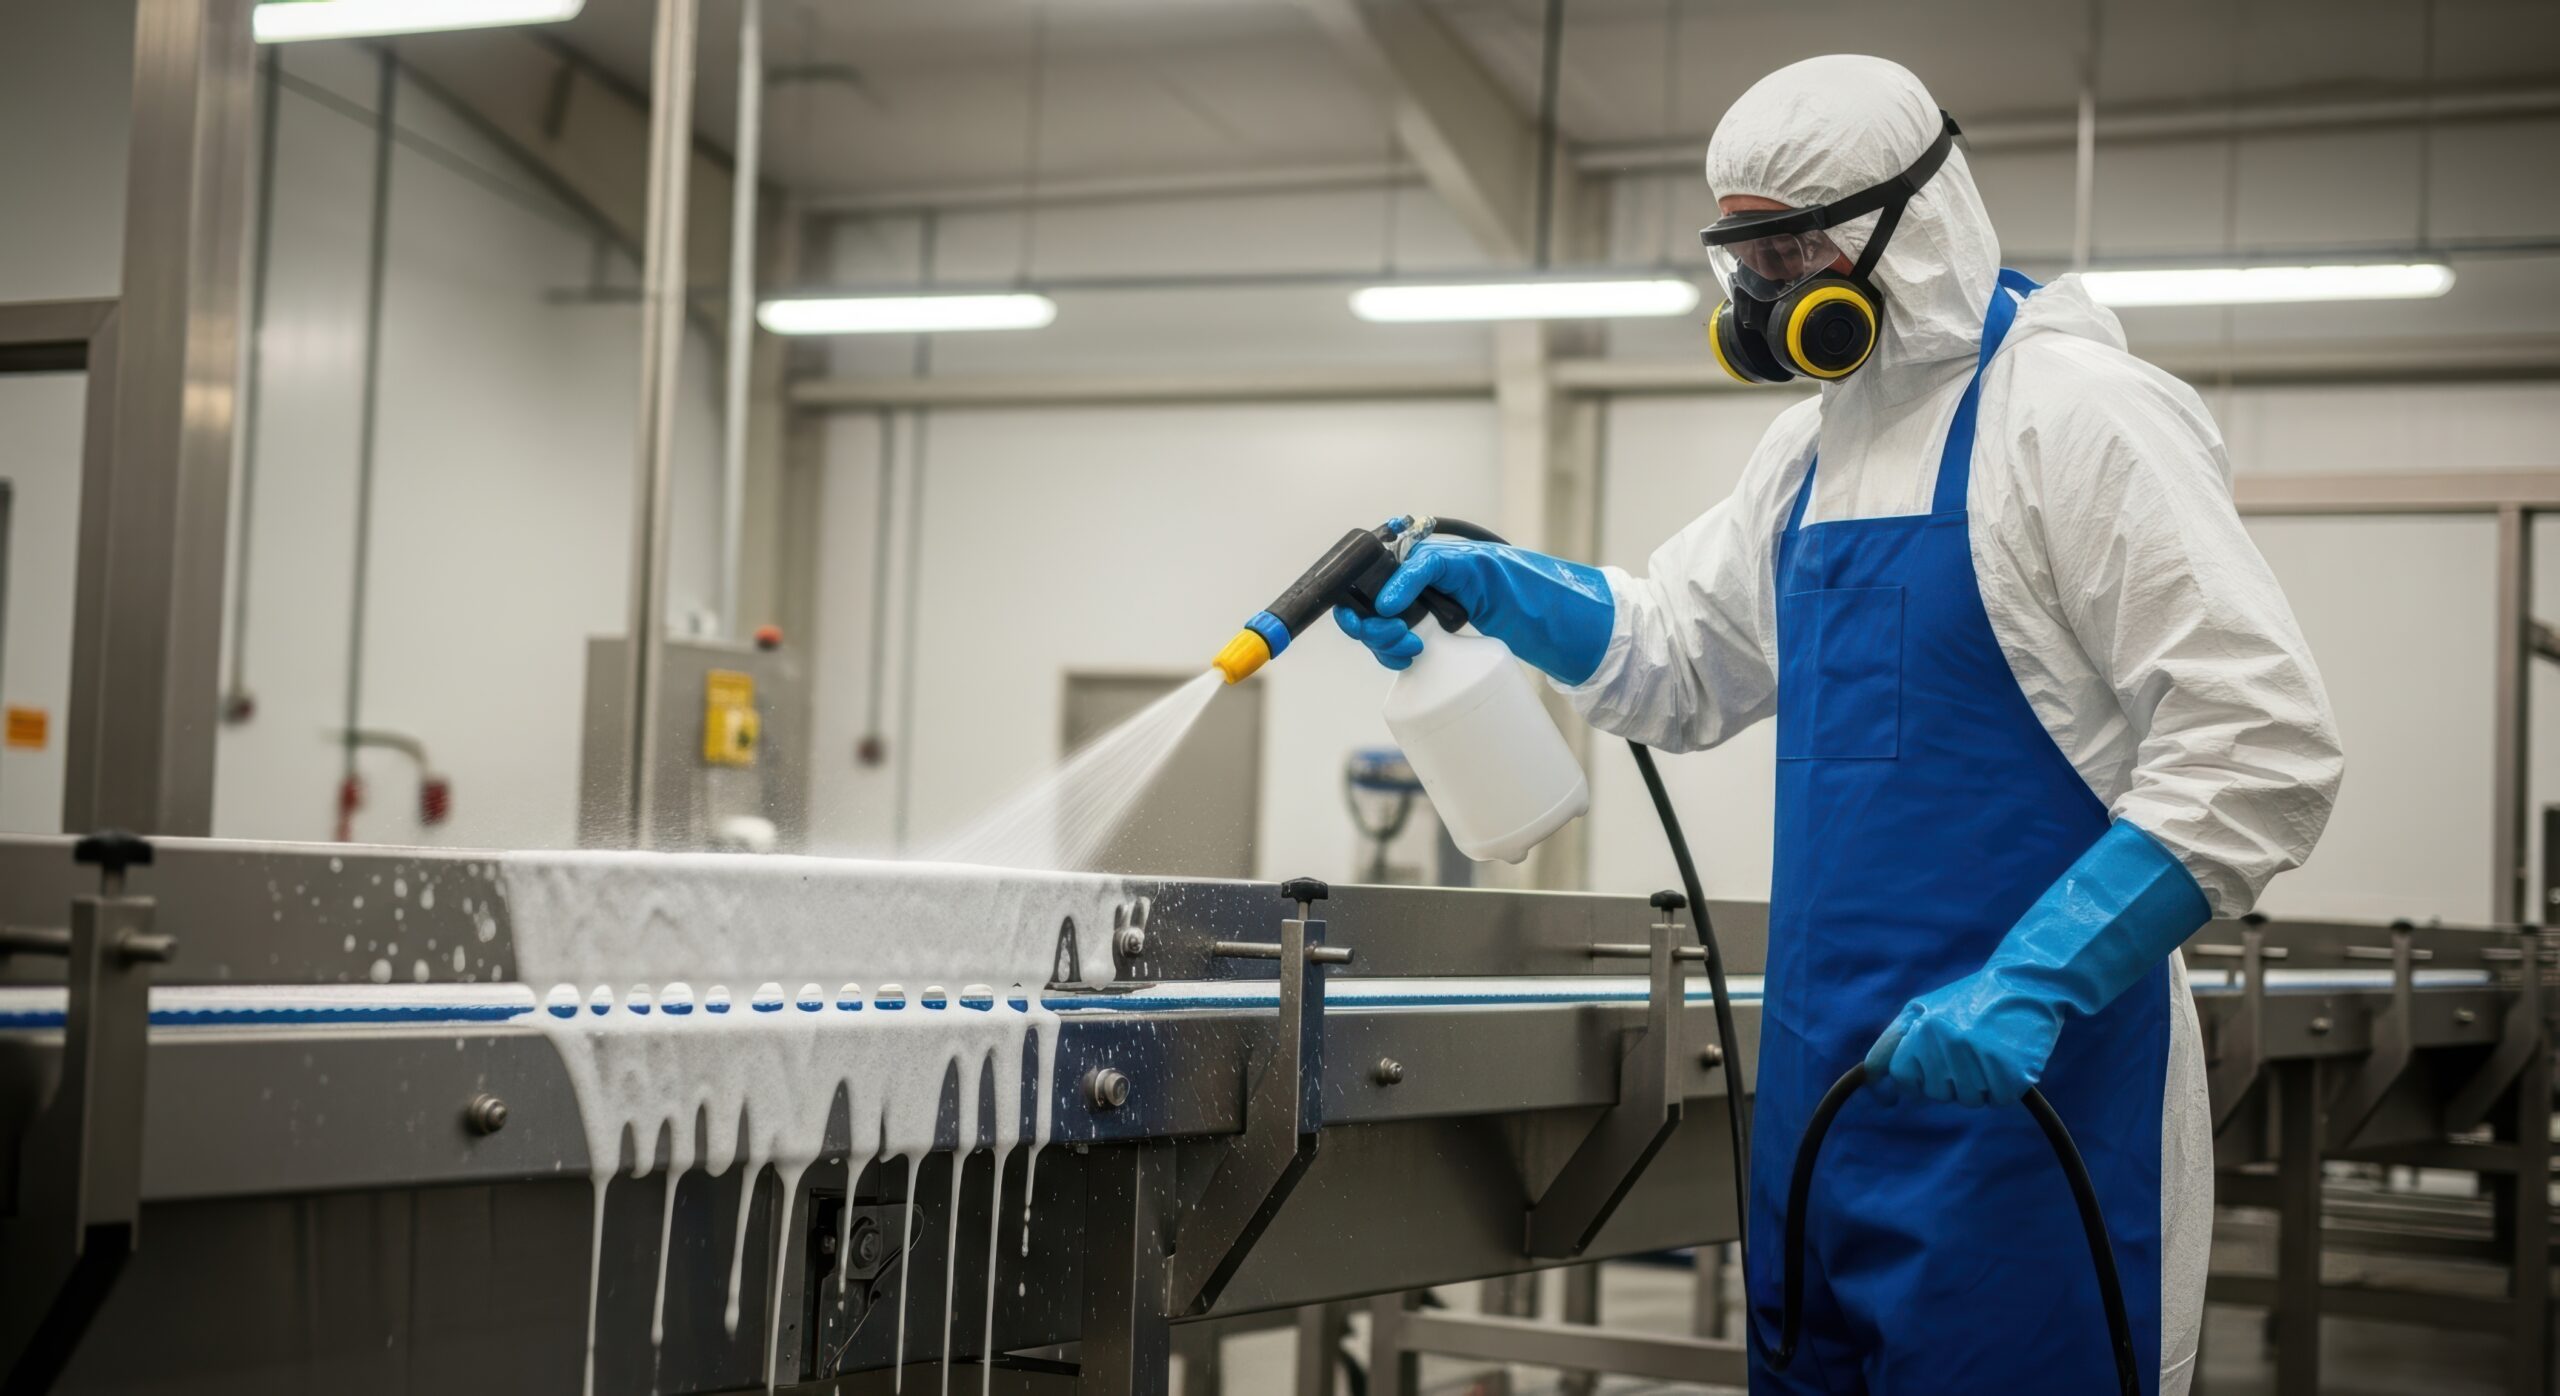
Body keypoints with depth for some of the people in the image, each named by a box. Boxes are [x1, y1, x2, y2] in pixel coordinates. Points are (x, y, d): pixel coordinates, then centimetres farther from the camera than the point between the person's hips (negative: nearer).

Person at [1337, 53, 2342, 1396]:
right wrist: (1487, 583, 7)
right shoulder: (1814, 448, 14)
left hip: (2014, 1095, -8)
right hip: (1824, 1085, 8)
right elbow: (1681, 657, 24)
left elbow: (2264, 749, -18)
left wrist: (2033, 982, -25)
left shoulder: (2078, 415, -12)